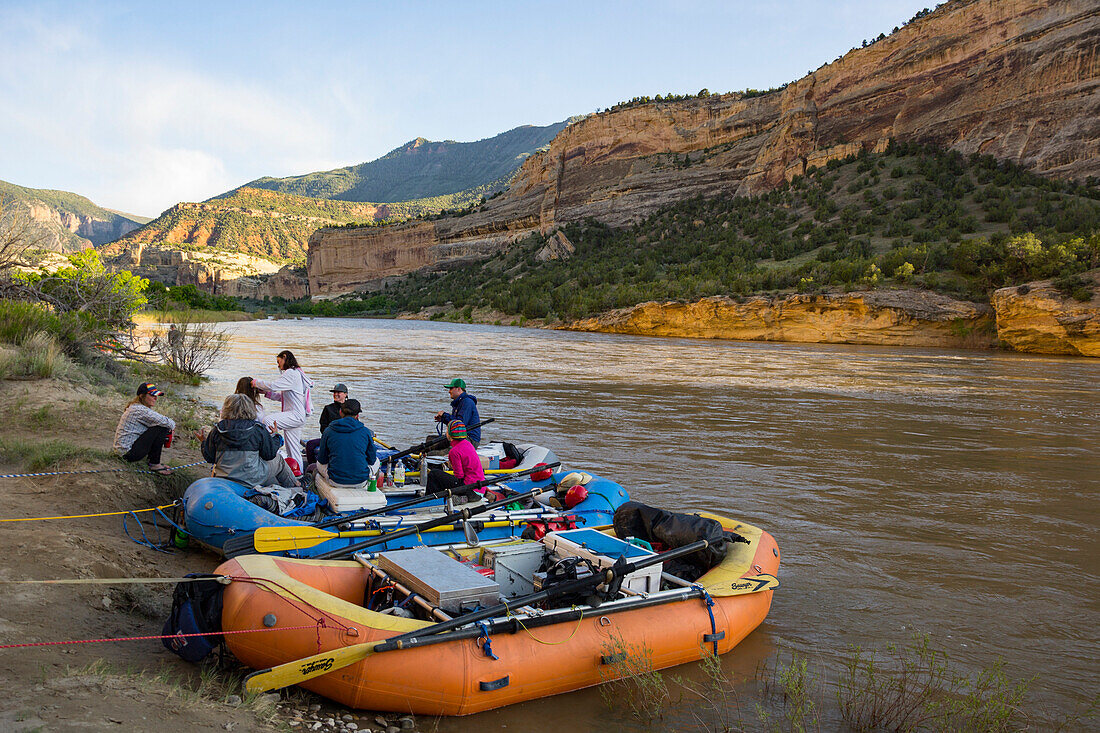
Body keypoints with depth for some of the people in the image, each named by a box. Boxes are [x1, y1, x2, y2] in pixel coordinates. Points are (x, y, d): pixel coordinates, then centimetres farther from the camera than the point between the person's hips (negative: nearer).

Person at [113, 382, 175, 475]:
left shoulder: (136, 407, 11)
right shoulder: (139, 410, -21)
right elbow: (164, 421, -25)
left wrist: (169, 425, 2)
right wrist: (172, 425, -3)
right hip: (129, 452, -10)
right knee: (161, 428, -17)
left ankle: (152, 459, 14)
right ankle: (154, 464, -8)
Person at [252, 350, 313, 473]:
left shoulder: (291, 373, -10)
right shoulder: (296, 373, 23)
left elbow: (272, 385, -21)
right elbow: (283, 397, 25)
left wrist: (255, 382, -5)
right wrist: (266, 392, 16)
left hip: (296, 415, -10)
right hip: (295, 416, 10)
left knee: (267, 420, -27)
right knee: (293, 450, 10)